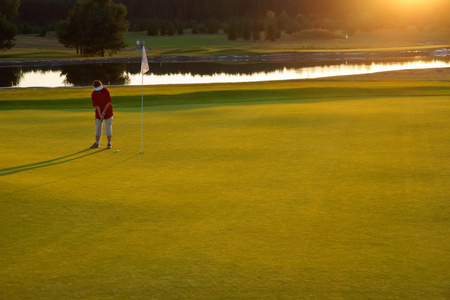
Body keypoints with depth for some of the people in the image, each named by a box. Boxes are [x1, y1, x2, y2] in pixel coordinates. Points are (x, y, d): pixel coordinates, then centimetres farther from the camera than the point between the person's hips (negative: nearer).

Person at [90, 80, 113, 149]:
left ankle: (109, 143, 1)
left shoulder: (106, 91, -14)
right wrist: (100, 114, -19)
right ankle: (97, 143, 14)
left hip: (107, 111, -2)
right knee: (98, 127, 6)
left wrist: (104, 111, -15)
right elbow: (96, 105, -13)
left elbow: (108, 102, -12)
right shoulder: (93, 94, -11)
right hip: (99, 112, 2)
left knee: (108, 127, -3)